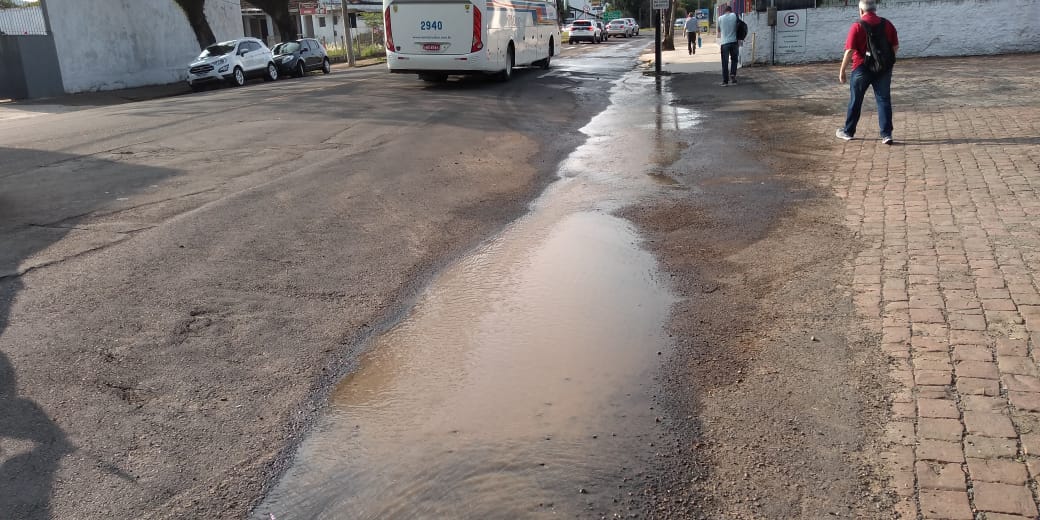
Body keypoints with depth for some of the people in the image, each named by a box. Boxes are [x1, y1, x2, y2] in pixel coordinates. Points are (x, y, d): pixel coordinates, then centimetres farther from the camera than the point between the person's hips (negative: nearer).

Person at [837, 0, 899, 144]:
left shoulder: (857, 26, -10)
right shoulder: (887, 24, 3)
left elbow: (850, 51, -15)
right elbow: (895, 47, 6)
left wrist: (842, 71, -7)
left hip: (862, 69, -3)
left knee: (855, 101, 11)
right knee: (884, 100, 6)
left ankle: (848, 131, 23)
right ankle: (886, 134, 0)